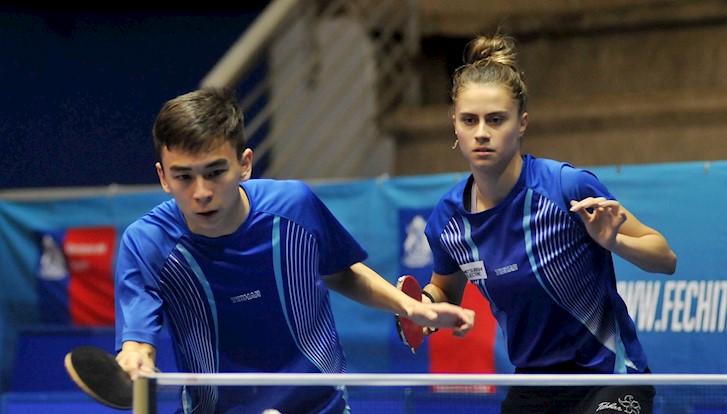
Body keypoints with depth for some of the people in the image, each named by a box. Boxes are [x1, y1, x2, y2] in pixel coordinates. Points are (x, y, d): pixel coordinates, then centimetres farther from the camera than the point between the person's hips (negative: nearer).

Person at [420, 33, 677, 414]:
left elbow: (665, 260, -10)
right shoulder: (446, 221, -5)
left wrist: (613, 241, -29)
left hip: (609, 381, -5)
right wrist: (422, 301, -5)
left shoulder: (569, 187, -19)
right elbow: (446, 291, 17)